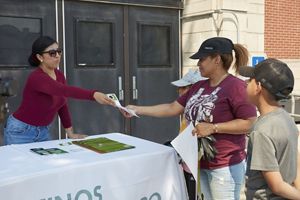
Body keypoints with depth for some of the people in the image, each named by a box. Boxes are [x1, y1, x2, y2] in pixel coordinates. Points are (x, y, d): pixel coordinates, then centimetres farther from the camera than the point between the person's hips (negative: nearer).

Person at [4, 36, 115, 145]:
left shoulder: (59, 76, -1)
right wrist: (94, 95, -56)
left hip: (43, 131, 7)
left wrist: (70, 132, 4)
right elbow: (65, 91, -44)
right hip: (21, 131, -7)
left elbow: (62, 105, 7)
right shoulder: (36, 78, -27)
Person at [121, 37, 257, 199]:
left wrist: (213, 127, -24)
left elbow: (250, 123, -21)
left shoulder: (235, 86, -16)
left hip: (225, 166, -8)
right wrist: (137, 109, 6)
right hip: (201, 163, 8)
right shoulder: (199, 87, 9)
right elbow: (172, 108, 10)